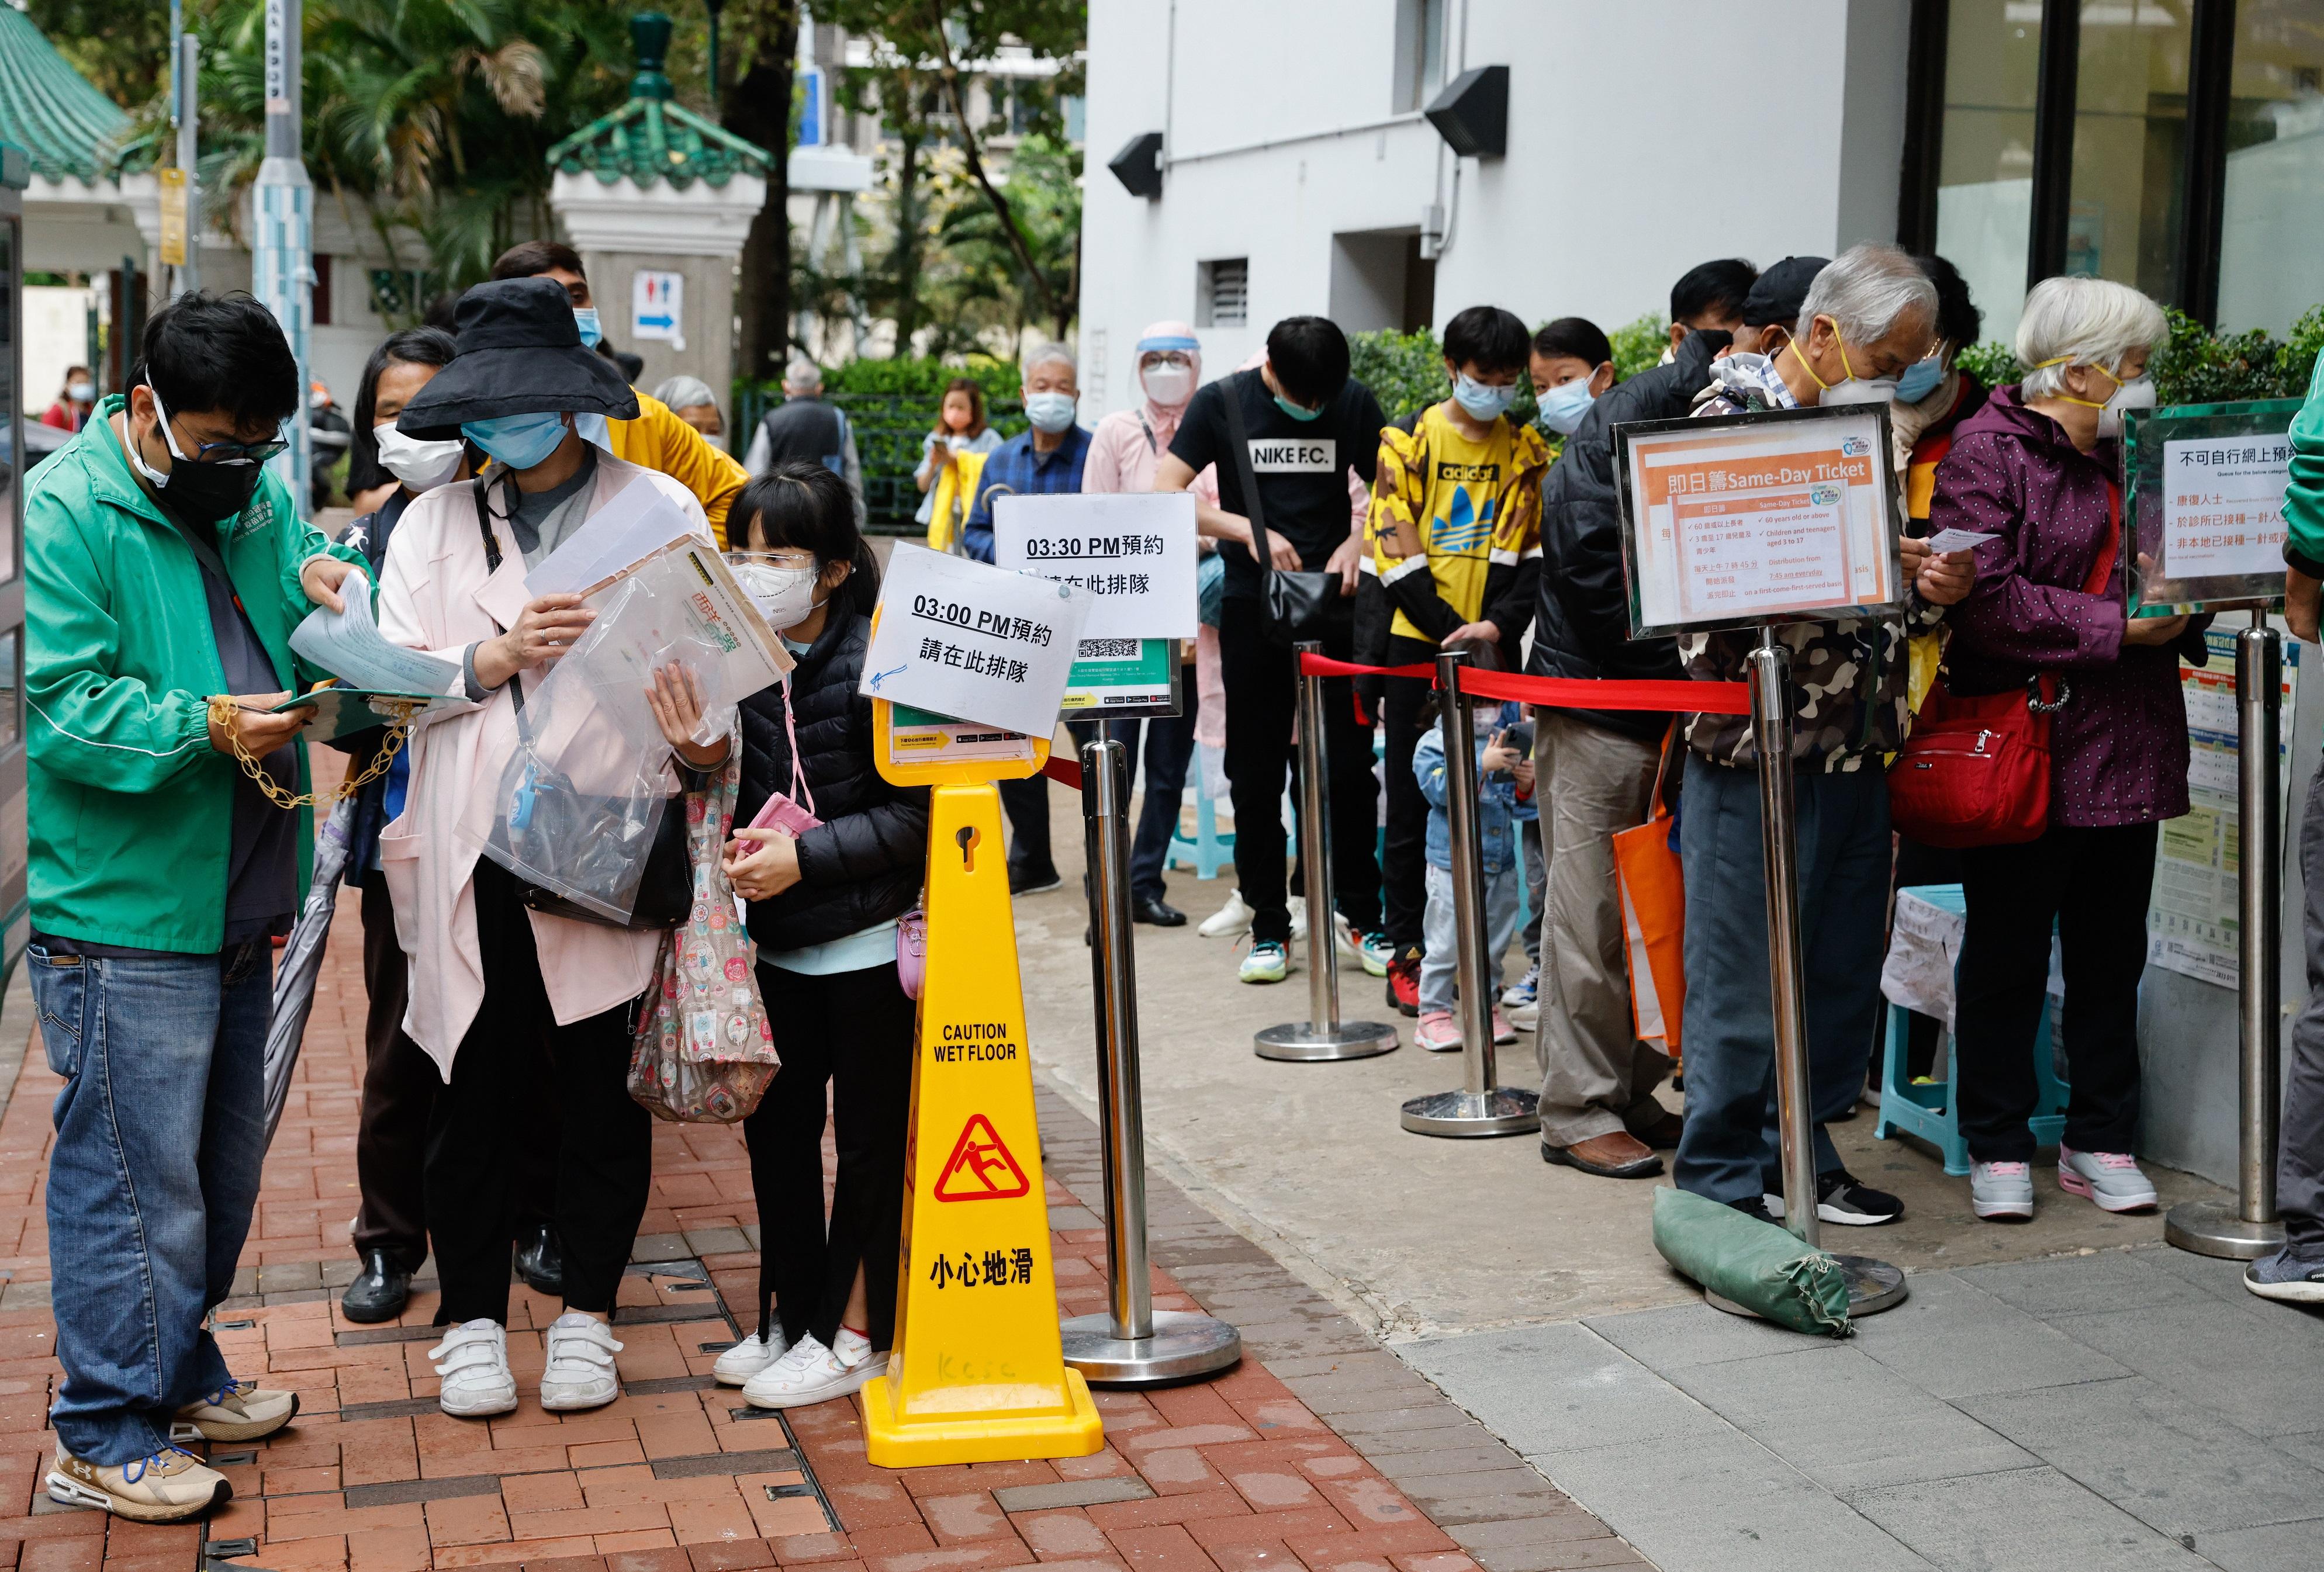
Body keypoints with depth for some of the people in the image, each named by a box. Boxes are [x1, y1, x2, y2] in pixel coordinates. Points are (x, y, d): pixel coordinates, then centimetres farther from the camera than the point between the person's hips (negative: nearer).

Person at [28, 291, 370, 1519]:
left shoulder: (259, 499, 11)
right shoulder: (65, 512, -12)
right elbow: (58, 706, -17)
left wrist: (326, 585, -4)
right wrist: (207, 727, -28)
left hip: (237, 913, 8)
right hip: (123, 920, -8)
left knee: (223, 1163, 19)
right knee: (135, 1181, -2)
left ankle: (178, 1374, 36)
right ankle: (103, 1439, 11)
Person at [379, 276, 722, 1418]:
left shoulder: (661, 509, 4)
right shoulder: (436, 520, 10)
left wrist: (705, 738, -21)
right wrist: (500, 654, -15)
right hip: (474, 856, 2)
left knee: (603, 1090, 7)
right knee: (475, 1090, 7)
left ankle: (588, 1313, 22)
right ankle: (471, 1317, 21)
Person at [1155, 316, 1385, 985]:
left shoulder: (1355, 404, 1)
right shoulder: (1222, 403, -3)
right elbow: (1162, 496, -7)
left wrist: (1355, 544, -12)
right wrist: (1248, 530, -18)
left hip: (1335, 603, 0)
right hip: (1253, 609, 0)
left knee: (1351, 766, 0)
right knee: (1255, 776, 3)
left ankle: (1364, 917, 13)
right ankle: (1270, 929, 11)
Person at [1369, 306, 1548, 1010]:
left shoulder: (1526, 451, 8)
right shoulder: (1408, 443, 1)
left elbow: (1531, 554, 1)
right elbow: (1395, 553, -5)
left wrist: (1496, 625, -16)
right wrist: (1454, 632, -13)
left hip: (1491, 651, 2)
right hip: (1418, 648, -2)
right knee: (1413, 805, 2)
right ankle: (1406, 952, 8)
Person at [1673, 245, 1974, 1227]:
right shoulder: (1735, 413, -9)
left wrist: (1931, 587, -1)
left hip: (1856, 744, 8)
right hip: (1758, 743, -8)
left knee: (1842, 966, 12)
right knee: (1744, 974, -1)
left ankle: (1802, 1156, 25)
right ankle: (1722, 1182, 9)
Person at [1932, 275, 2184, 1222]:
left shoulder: (2133, 452, 16)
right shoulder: (1988, 449, -7)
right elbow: (1984, 597, -18)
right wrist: (2115, 626, -18)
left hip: (2127, 745, 7)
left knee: (2112, 954, 11)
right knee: (2008, 956, 3)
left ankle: (2100, 1142, 22)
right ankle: (1998, 1149, 14)